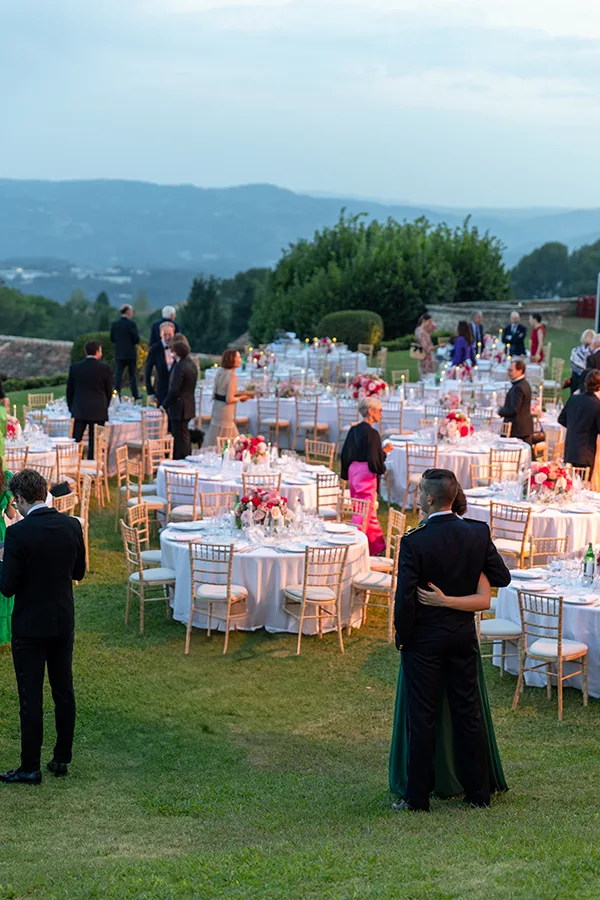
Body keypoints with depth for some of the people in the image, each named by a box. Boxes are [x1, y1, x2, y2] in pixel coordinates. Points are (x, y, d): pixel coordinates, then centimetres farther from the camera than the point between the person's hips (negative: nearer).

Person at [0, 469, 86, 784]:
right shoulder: (72, 525, -4)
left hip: (30, 626, -5)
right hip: (64, 622, 5)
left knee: (31, 698, 3)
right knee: (64, 692, 15)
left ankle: (30, 768, 11)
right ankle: (62, 759, 24)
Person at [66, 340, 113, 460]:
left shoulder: (75, 367, 0)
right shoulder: (105, 368, -7)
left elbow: (69, 389, 7)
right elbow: (109, 391, 1)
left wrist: (71, 407, 18)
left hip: (79, 410, 2)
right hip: (98, 411, -2)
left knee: (75, 441, 7)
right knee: (94, 443, 2)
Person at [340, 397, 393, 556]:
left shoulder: (354, 430, 5)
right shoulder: (372, 433, -18)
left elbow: (345, 454, 10)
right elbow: (374, 460, -20)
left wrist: (347, 474, 19)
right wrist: (384, 451, -4)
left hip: (353, 472, 9)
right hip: (367, 475, -9)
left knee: (369, 514, 18)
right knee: (365, 513, -1)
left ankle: (377, 547, 28)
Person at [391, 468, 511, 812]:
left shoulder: (414, 543, -20)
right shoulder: (478, 533, -7)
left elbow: (405, 599, -18)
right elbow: (502, 577, 1)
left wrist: (402, 637, -3)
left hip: (425, 639, -4)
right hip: (463, 635, 4)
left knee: (422, 717, 5)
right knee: (469, 712, 14)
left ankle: (418, 796, 12)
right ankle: (479, 791, 23)